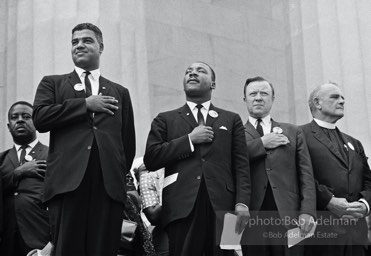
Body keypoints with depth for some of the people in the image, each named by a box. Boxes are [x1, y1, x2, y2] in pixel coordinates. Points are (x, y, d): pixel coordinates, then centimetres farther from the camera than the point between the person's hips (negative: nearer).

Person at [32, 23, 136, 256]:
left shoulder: (120, 92, 23)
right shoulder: (52, 83, 19)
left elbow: (129, 141, 21)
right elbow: (39, 118, 0)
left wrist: (121, 175, 13)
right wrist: (85, 104, -1)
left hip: (109, 184, 2)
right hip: (68, 180, -1)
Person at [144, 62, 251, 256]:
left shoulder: (231, 120, 19)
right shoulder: (165, 120, 17)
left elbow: (241, 165, 9)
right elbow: (150, 159, 4)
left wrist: (242, 203, -5)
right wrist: (189, 140, -2)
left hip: (222, 206, 1)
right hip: (182, 206, 0)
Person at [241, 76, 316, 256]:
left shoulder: (293, 132, 17)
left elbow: (306, 174, 8)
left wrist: (307, 211, -5)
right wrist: (261, 143, -7)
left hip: (288, 216, 1)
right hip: (251, 218, -1)